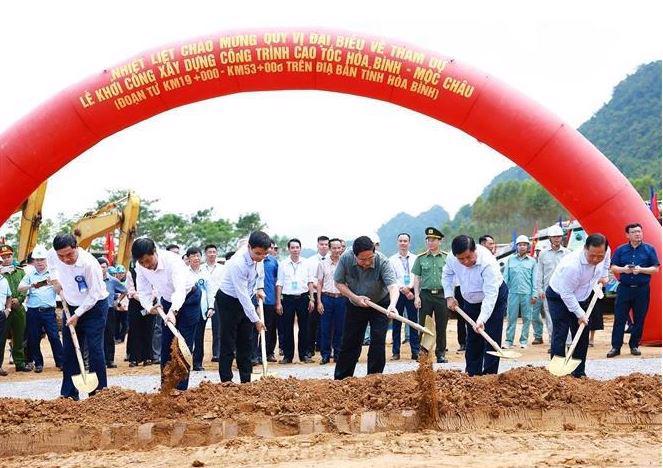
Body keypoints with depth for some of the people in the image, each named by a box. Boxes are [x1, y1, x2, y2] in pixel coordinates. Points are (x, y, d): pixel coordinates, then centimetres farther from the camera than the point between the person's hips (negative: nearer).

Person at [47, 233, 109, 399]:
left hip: (94, 306, -6)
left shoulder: (89, 263, -29)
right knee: (69, 351, 6)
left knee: (94, 349, -9)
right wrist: (55, 280, 2)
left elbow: (94, 295, -20)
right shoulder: (52, 256, -13)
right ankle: (69, 394, 12)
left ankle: (99, 392, -3)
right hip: (71, 306, 6)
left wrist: (77, 314, -17)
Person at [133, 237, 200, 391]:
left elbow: (180, 289, -49)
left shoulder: (172, 260, -36)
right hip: (168, 300, 6)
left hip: (188, 299, -6)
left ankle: (181, 389, -5)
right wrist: (149, 307, -28)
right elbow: (143, 291, -8)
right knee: (166, 344, 7)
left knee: (184, 343, -9)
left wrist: (173, 311, -64)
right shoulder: (140, 267, -18)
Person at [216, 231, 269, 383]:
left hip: (244, 299, 8)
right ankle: (226, 381, -1)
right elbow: (242, 295, -30)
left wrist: (259, 288, 3)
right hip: (229, 300, -8)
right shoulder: (238, 263, -33)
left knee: (245, 342, 9)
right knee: (228, 342, -5)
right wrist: (256, 320, -26)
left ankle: (246, 380, 14)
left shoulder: (254, 256, -10)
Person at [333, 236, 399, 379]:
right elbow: (339, 283, -10)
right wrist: (355, 298, -23)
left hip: (380, 305, -2)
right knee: (349, 343, 8)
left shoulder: (382, 262, -31)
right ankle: (340, 379, 20)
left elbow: (393, 286, -43)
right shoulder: (345, 259, -23)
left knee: (378, 342, -10)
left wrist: (392, 305, -62)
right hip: (355, 306, 2)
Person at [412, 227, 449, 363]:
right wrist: (416, 296, -2)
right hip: (425, 294, 0)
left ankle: (441, 353, 11)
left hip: (442, 294, 0)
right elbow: (417, 279, 7)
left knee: (441, 326, 3)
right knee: (423, 325, 1)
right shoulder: (421, 258, 6)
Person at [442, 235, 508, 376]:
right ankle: (472, 374, 19)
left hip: (494, 298, -5)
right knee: (472, 338, 10)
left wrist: (481, 320, -50)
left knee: (491, 338, -10)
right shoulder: (452, 258, -21)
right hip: (471, 300, 5)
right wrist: (449, 296, -5)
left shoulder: (488, 263, -38)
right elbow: (447, 274, 3)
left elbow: (490, 294, -42)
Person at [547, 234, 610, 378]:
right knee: (560, 335, -13)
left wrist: (604, 275, 4)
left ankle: (579, 373, 16)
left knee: (582, 336, 7)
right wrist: (580, 313, -23)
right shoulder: (571, 265, -39)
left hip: (580, 297, 7)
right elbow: (566, 294, -29)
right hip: (559, 297, -7)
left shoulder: (605, 251, -19)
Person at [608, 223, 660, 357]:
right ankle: (616, 347, 1)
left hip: (642, 289, 0)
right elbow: (613, 267, 6)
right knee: (619, 318, -3)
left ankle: (634, 345, 16)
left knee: (639, 319, 5)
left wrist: (641, 270, -16)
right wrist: (623, 269, -14)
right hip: (624, 288, 0)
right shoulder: (621, 250, 7)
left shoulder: (649, 249, 4)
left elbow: (655, 269, 0)